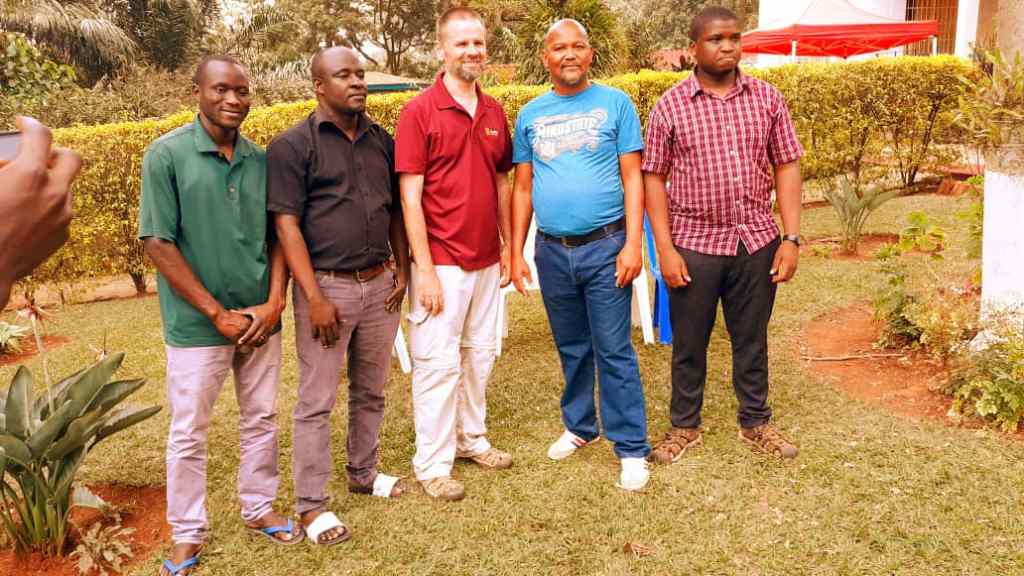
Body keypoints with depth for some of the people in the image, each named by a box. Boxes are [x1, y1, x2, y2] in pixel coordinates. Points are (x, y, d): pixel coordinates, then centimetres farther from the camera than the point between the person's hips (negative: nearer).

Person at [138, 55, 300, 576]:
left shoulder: (261, 159, 3)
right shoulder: (166, 155, -8)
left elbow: (279, 236, 8)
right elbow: (158, 244, -11)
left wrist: (274, 303, -6)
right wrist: (218, 313, -13)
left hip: (260, 319, 4)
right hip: (197, 324, -4)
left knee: (261, 421, 15)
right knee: (188, 434, 8)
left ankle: (259, 509, 34)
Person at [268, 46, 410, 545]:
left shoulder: (381, 140, 9)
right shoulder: (293, 145, -7)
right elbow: (287, 225, -12)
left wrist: (403, 270, 8)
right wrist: (314, 297, -17)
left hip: (379, 284, 5)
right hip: (328, 286, -5)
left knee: (370, 392, 17)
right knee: (317, 402, 2)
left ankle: (363, 474, 35)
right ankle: (311, 505, 13)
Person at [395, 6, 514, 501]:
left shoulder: (494, 112, 8)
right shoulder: (419, 112, -9)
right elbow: (410, 196, -12)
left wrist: (508, 246, 13)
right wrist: (424, 268, -16)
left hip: (486, 261, 6)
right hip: (441, 263, -6)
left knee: (480, 353, 16)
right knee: (438, 362, 1)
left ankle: (471, 437, 33)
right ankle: (432, 464, 13)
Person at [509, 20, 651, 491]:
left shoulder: (615, 103, -1)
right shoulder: (530, 115, 8)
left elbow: (632, 177, -4)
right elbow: (523, 188, 10)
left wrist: (633, 243, -12)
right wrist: (516, 252, 6)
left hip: (605, 246, -3)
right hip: (552, 250, 3)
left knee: (614, 351, -1)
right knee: (572, 349, 16)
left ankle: (632, 448, 9)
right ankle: (579, 425, 33)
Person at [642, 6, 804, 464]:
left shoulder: (767, 98, 2)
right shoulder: (669, 106, -3)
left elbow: (786, 168, 4)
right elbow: (654, 179, -2)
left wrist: (791, 238, -3)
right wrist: (664, 248, -9)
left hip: (756, 241, 2)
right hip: (694, 244, -1)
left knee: (752, 340, 15)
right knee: (689, 342, 11)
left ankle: (756, 422, 33)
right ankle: (685, 425, 29)